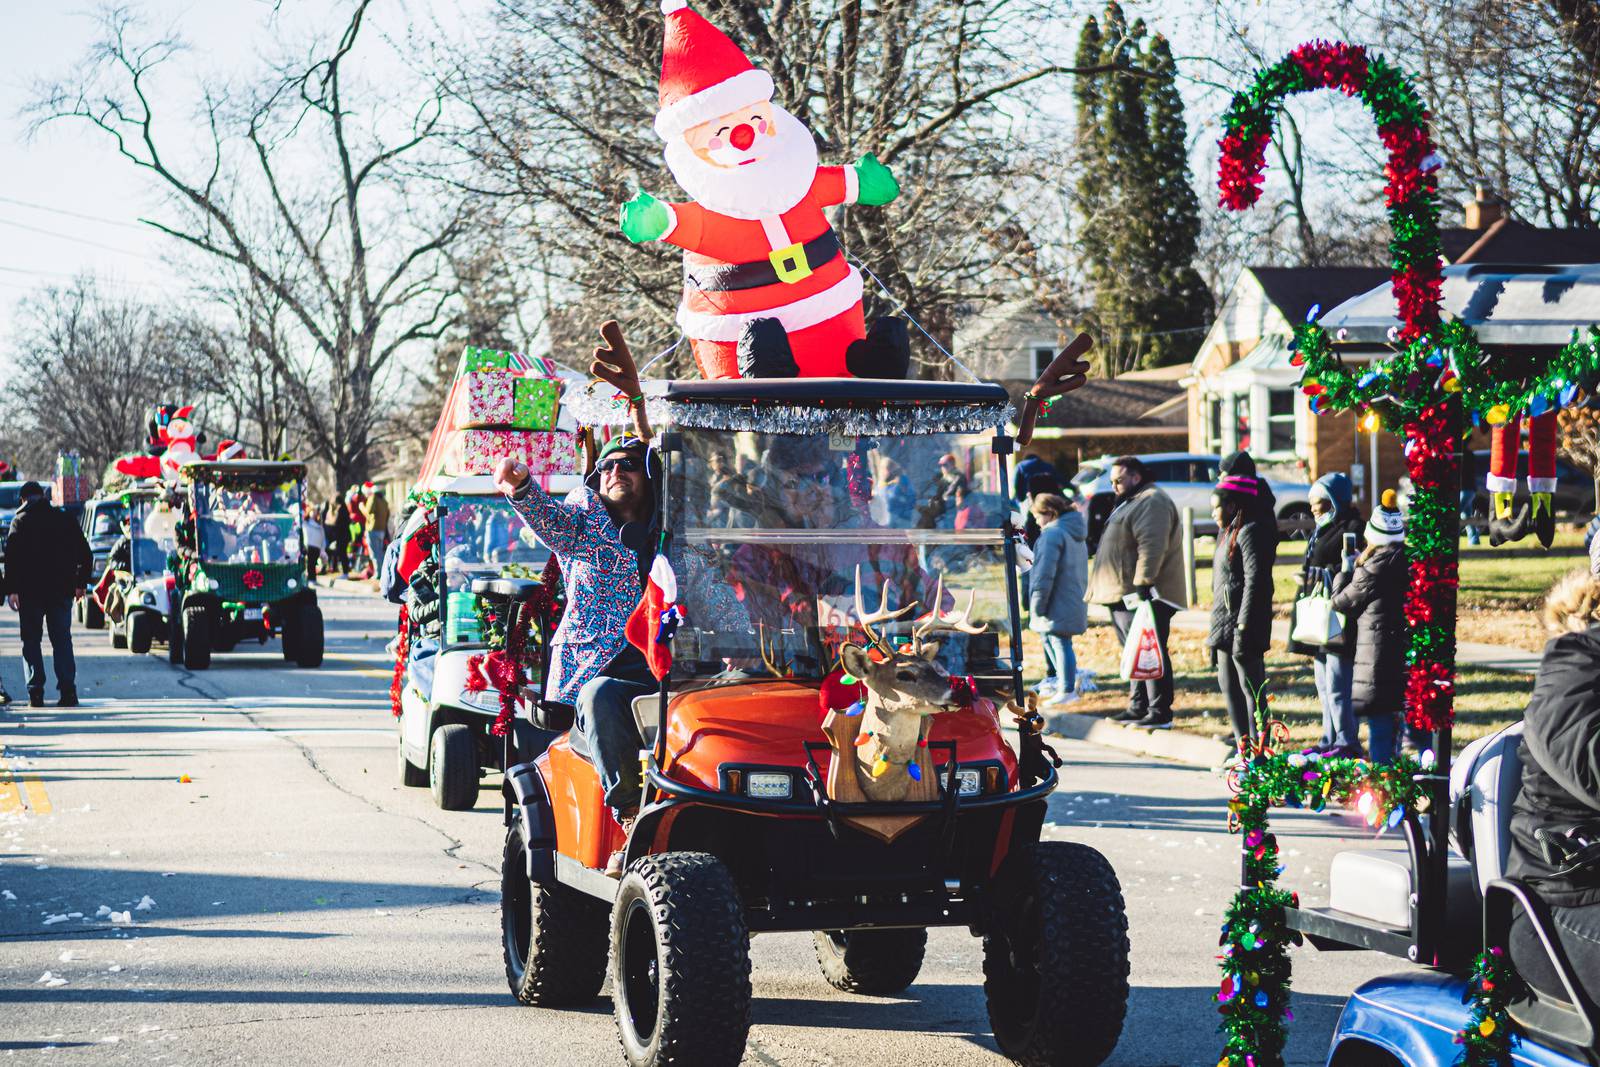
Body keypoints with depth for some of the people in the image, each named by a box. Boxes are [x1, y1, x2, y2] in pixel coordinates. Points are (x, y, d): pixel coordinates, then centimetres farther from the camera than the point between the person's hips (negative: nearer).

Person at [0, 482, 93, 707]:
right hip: (61, 591, 3)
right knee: (62, 640, 6)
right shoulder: (65, 520, 8)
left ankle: (35, 693, -3)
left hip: (30, 591, -3)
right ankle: (68, 690, -5)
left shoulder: (21, 521, -2)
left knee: (31, 641, 5)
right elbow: (86, 555, 10)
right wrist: (81, 583, 19)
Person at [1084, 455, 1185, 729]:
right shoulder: (1131, 502, 23)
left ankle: (1160, 713, -11)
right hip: (1126, 596, 11)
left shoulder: (1152, 502, -13)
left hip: (1144, 595, -11)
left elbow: (1151, 547, -24)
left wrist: (1143, 584, -29)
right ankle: (1138, 708, 22)